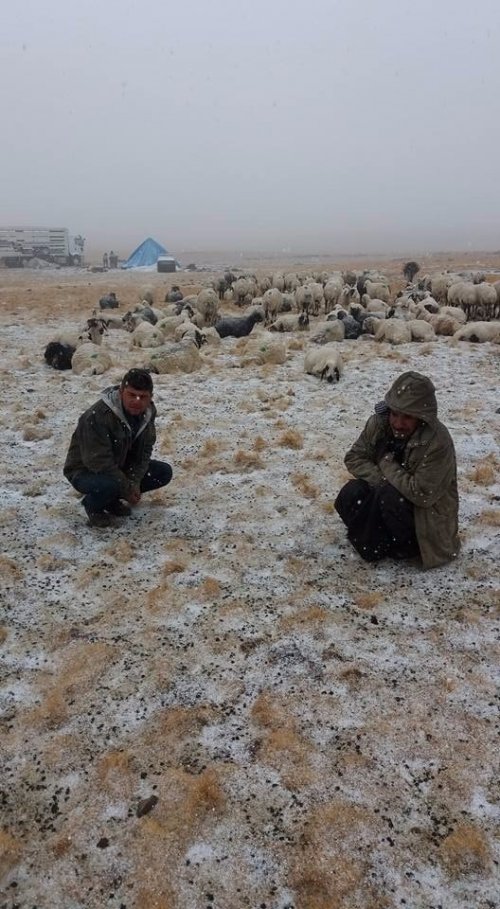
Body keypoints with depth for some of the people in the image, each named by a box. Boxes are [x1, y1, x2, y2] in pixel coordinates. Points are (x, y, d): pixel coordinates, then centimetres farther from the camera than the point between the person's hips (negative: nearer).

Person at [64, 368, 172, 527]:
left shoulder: (148, 412, -10)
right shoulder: (97, 416, -32)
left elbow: (144, 451, -2)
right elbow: (99, 462, -31)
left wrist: (134, 481, -16)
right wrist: (127, 489, -23)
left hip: (119, 466, 7)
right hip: (85, 471, -7)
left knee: (164, 472, -4)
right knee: (109, 484, -40)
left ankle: (112, 500, 9)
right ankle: (92, 504, -2)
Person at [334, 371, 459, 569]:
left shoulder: (438, 442, -30)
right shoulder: (379, 423, -13)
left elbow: (422, 495, -32)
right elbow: (354, 458, -4)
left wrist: (386, 462, -24)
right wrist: (383, 481, -21)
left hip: (426, 512, -5)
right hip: (388, 492, 5)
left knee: (390, 498, -35)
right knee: (349, 496, -23)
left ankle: (404, 546, -7)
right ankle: (376, 541, 0)